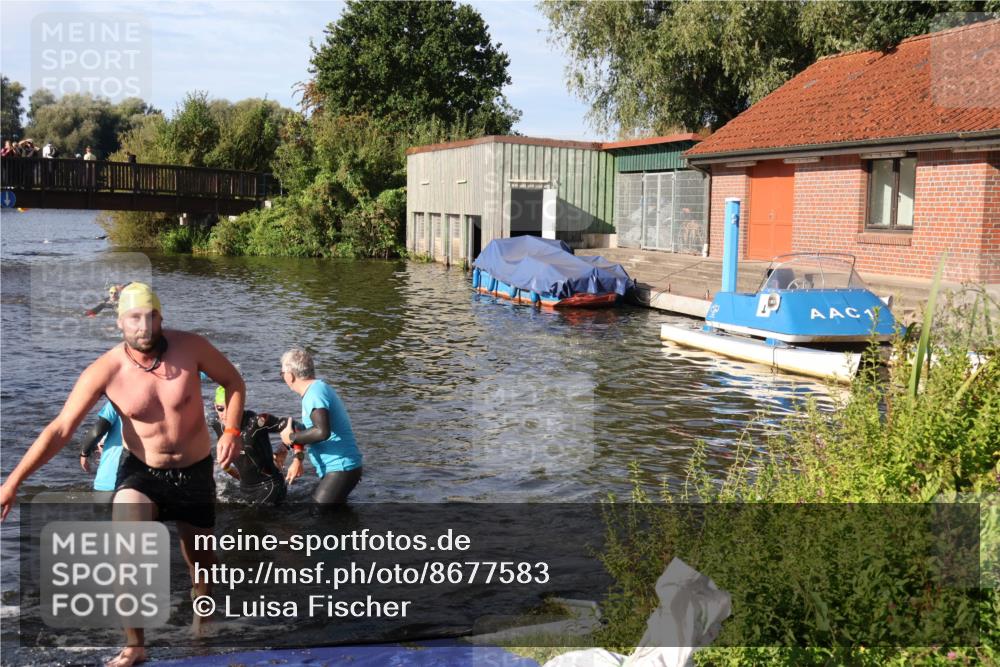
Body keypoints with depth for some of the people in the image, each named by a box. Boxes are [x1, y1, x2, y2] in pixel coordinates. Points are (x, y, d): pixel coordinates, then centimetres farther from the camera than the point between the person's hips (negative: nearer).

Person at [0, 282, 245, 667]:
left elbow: (233, 381, -2)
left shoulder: (190, 347, -19)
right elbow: (60, 429, -18)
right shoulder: (105, 371, -20)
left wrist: (231, 430, -18)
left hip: (195, 471, 1)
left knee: (199, 556, 15)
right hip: (141, 471, -1)